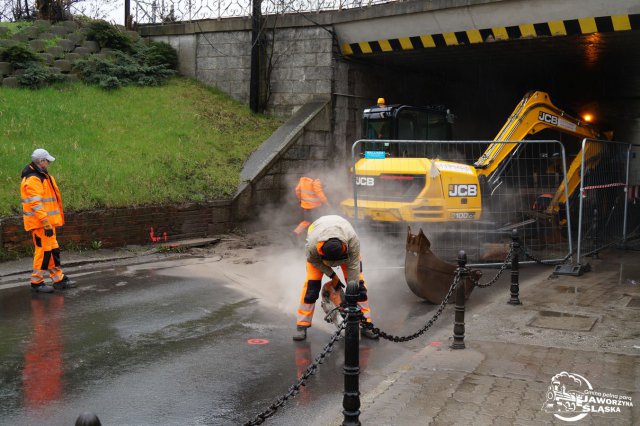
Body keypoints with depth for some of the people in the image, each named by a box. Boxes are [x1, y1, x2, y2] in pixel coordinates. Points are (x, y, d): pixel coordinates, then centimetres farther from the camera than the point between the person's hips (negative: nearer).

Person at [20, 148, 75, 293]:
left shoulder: (42, 176, 17)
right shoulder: (33, 180, -17)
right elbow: (36, 204, -23)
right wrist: (46, 224, -25)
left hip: (47, 221, 11)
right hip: (39, 223, -10)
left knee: (53, 249, 13)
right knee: (44, 250, -6)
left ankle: (59, 280, 20)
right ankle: (36, 282, 3)